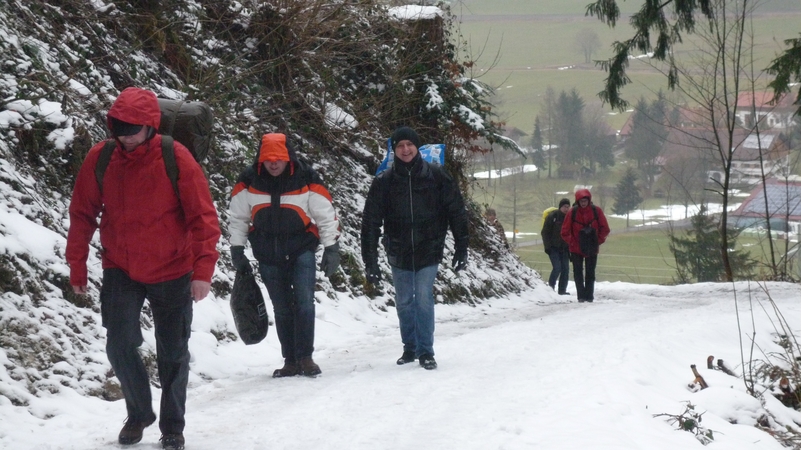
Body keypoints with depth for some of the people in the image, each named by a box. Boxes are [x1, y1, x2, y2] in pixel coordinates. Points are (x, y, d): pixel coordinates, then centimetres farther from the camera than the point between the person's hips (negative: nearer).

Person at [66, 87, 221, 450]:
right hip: (120, 271, 1)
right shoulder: (100, 158, -8)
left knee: (173, 354, 7)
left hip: (172, 273, -1)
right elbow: (82, 215, 2)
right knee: (120, 345, -11)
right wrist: (77, 267, 2)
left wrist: (203, 270, -20)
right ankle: (138, 413, 14)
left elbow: (203, 217, -13)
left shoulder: (176, 158, -15)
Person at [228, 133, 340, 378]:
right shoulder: (249, 181, -5)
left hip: (301, 251, -2)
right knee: (282, 309, 7)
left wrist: (331, 248, -6)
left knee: (304, 302, -13)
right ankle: (290, 361, 13)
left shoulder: (306, 179, -9)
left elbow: (326, 215, -3)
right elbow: (237, 218, 5)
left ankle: (305, 357, -7)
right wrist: (237, 250, 3)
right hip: (268, 256, 2)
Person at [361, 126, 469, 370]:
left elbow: (456, 212, 0)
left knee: (424, 299, -9)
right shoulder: (384, 181, -4)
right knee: (404, 302, 10)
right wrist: (370, 260, -8)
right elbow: (370, 222, -3)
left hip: (428, 251, -2)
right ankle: (410, 348, 26)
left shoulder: (436, 176, -4)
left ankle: (426, 351, 1)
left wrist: (461, 249, -2)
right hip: (399, 253, 2)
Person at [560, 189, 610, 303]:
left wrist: (598, 241, -7)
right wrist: (572, 243, -8)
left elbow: (605, 229, 2)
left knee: (590, 273, 4)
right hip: (576, 249, 0)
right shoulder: (572, 212, -6)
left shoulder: (596, 211, -5)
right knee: (578, 273, -1)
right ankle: (581, 296, 2)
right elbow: (565, 232, 0)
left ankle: (589, 296, 10)